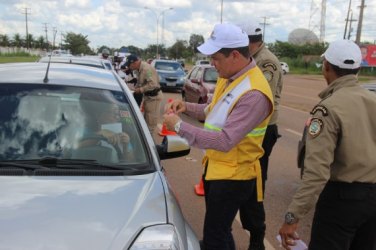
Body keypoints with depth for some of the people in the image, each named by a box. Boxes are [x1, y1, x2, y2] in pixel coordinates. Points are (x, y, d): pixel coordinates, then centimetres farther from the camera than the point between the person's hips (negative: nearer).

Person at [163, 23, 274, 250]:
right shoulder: (228, 77, 2)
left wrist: (179, 126, -26)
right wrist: (186, 107, -2)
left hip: (232, 176, -9)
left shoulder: (254, 94, -28)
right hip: (214, 167, 9)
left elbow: (225, 141, -32)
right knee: (219, 231, 25)